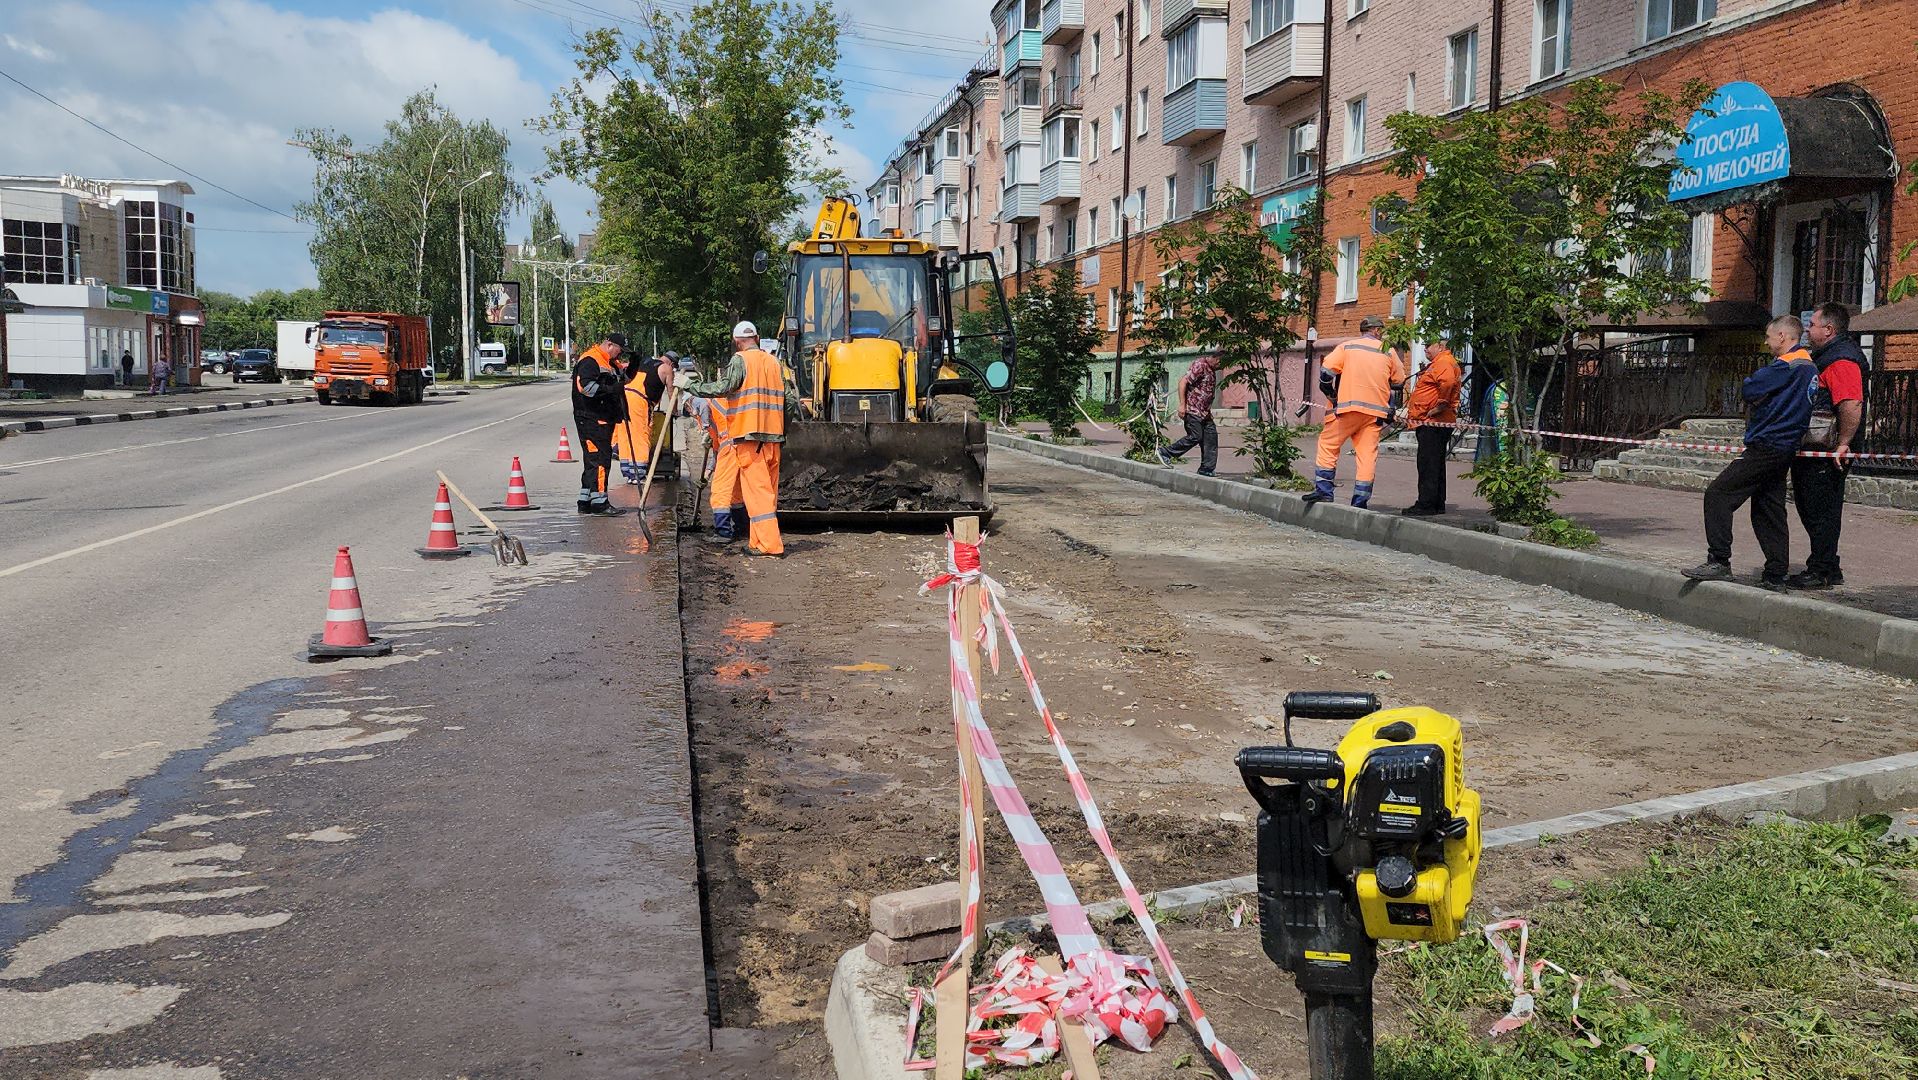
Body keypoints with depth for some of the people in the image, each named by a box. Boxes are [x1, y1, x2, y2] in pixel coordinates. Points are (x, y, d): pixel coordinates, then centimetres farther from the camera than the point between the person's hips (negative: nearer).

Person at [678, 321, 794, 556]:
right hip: (773, 435, 6)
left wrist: (689, 385, -13)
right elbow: (787, 398, 14)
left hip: (748, 437, -6)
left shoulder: (740, 360, -6)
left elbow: (723, 387, -19)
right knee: (768, 488, 10)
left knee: (757, 489, -7)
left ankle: (769, 544, -11)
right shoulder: (773, 362, 13)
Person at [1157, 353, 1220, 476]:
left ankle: (1206, 469, 7)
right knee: (1195, 437, -12)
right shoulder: (1200, 365, -13)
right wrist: (1182, 404, -24)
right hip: (1193, 410, -10)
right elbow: (1183, 381, -20)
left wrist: (1209, 411, 24)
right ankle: (1165, 453, 0)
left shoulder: (1212, 370, 17)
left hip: (1204, 412, 10)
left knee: (1211, 436, 3)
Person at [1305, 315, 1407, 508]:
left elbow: (1325, 371, -4)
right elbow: (1399, 381, 17)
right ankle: (1360, 501, 3)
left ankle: (1324, 490, 2)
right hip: (1376, 411, 2)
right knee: (1368, 454, 4)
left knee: (1328, 444, 9)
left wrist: (1330, 395, 11)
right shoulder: (1388, 352, 8)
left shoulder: (1347, 347, 3)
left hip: (1349, 407, -2)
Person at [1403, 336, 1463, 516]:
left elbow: (1448, 382, -32)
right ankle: (1437, 504, 19)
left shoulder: (1444, 361, -13)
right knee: (1434, 465, 14)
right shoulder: (1437, 363, 22)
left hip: (1434, 423, -11)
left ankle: (1427, 505, -9)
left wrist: (1440, 405, -24)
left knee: (1428, 465, -10)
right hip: (1430, 423, 11)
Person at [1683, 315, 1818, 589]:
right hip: (1785, 449, 10)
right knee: (1769, 511, 12)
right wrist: (1755, 416, 9)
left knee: (1718, 494, -11)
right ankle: (1775, 577, 13)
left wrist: (1749, 381, 5)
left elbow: (1749, 390, -16)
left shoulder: (1788, 364, -13)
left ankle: (1719, 561, -15)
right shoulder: (1808, 366, 18)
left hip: (1766, 447, -10)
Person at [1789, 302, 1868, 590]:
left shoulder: (1842, 360, -16)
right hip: (1811, 450, 11)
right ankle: (1828, 568, 24)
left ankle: (1822, 571, 3)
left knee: (1822, 512, -4)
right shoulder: (1823, 356, 19)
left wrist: (1842, 444, -26)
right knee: (1809, 509, 15)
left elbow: (1852, 405, -28)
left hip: (1826, 453, -11)